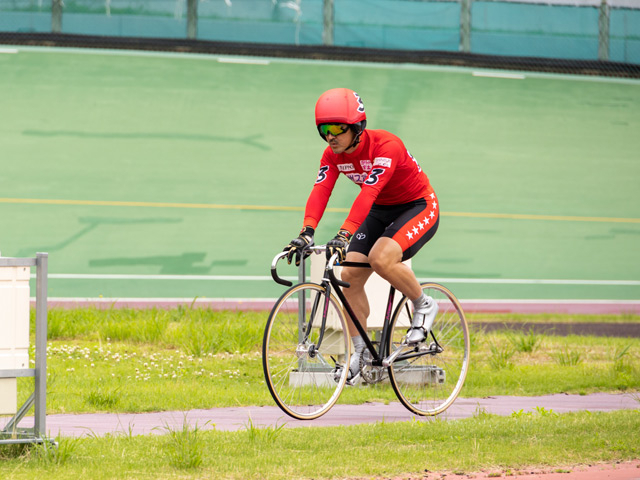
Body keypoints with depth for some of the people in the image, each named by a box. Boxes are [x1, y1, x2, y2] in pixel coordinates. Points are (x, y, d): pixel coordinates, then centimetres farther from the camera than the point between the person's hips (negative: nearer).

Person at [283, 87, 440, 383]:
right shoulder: (333, 155, -10)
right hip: (382, 211, 7)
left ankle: (424, 305, -6)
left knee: (381, 258, -32)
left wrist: (344, 235, -53)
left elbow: (368, 193, -42)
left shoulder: (386, 146, -31)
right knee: (349, 275, -6)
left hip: (418, 207, -7)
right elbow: (320, 191, -24)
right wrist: (307, 232, -41)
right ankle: (358, 352, 7)